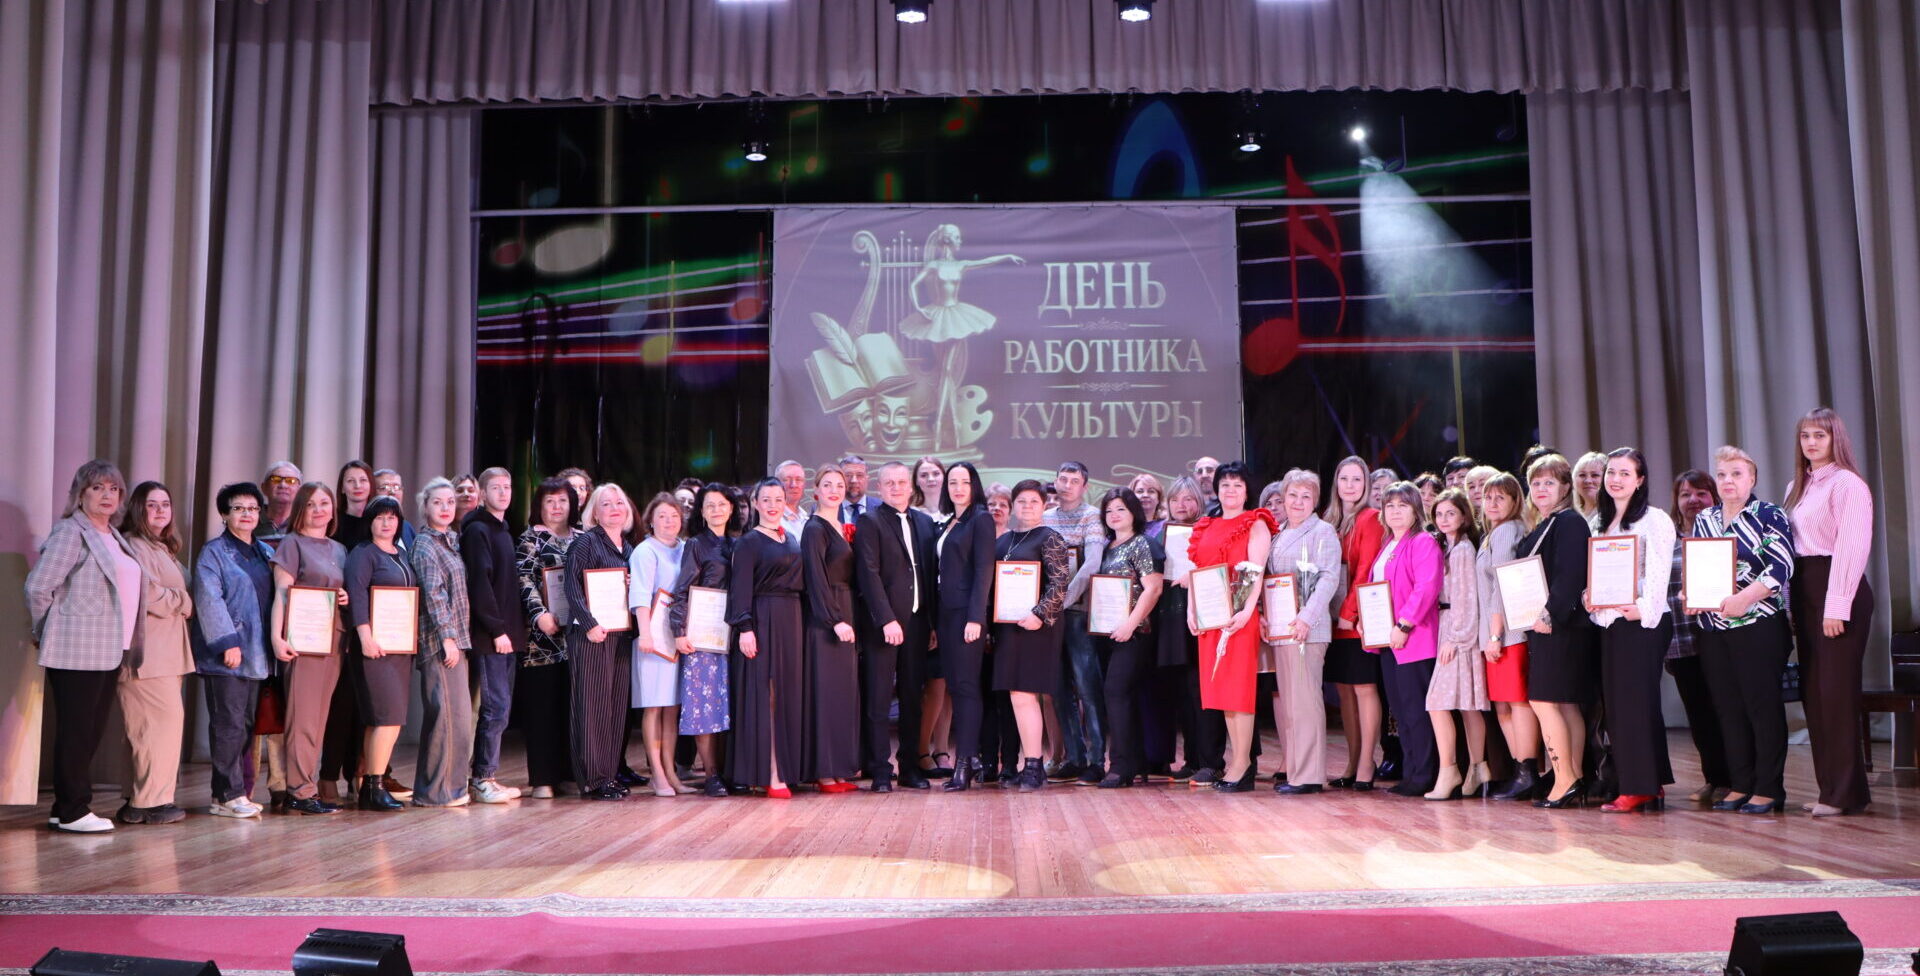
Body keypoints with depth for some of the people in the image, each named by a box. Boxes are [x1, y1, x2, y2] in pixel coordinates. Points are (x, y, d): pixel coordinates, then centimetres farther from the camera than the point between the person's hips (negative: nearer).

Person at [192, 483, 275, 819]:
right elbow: (209, 601, -10)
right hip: (225, 653, -6)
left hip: (256, 653, 6)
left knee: (246, 725, 8)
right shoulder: (213, 552, -1)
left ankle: (237, 792, 14)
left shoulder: (265, 552, 18)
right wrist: (227, 642, -16)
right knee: (228, 725, -6)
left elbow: (274, 597, 19)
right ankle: (228, 795, -1)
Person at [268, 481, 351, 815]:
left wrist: (348, 598, 2)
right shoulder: (292, 543, 1)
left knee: (320, 716, 7)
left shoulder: (339, 549, 18)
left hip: (335, 641, 6)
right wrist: (277, 636, -16)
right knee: (303, 716, -6)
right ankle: (300, 791, -1)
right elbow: (282, 593, -6)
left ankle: (307, 786, 12)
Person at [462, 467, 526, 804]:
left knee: (499, 707, 9)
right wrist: (497, 630, -17)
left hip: (508, 633, 9)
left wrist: (514, 629, 13)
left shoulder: (504, 532, 19)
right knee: (496, 707, -8)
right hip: (489, 635, -8)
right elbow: (480, 583, -15)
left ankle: (487, 776, 15)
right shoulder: (477, 530, -8)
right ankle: (482, 779, -1)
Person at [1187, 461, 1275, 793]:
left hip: (1239, 616, -6)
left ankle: (1241, 766, -4)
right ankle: (1236, 760, 14)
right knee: (1219, 687, 7)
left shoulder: (1256, 525, 0)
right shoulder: (1206, 527, 17)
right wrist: (1191, 610, 4)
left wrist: (1246, 611, -22)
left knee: (1238, 687, -7)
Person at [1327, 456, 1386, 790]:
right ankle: (1352, 765, 15)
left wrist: (1350, 612, -15)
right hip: (1334, 620, 6)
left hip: (1359, 620, -6)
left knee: (1364, 688, -4)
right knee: (1344, 689, 9)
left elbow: (1366, 570, -11)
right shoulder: (1330, 520, 14)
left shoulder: (1371, 518, -5)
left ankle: (1366, 766, 0)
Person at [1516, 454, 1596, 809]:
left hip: (1561, 626, -9)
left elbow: (1570, 576, -19)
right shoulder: (1538, 529, 19)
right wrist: (1532, 618, 10)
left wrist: (1551, 615, -23)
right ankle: (1574, 783, 12)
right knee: (1566, 705, 9)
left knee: (1544, 701, -9)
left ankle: (1564, 781, -6)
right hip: (1543, 627, 9)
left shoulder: (1571, 523, -8)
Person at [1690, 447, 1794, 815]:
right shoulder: (1703, 519, 15)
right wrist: (1688, 595, -2)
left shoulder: (1769, 516, -2)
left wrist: (1743, 599, -22)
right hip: (1712, 628, 5)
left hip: (1758, 626, -5)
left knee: (1762, 705, -4)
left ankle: (1768, 789, 3)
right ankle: (1739, 785, 15)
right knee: (1727, 708, 7)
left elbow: (1781, 567, -11)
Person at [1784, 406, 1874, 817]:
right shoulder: (1797, 487, 17)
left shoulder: (1847, 483, -7)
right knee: (1813, 692, 8)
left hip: (1838, 590, -8)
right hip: (1803, 590, 8)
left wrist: (1837, 606, -19)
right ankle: (1829, 786, 14)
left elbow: (1851, 547, -14)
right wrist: (1792, 606, 9)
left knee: (1836, 691, -8)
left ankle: (1846, 792, -2)